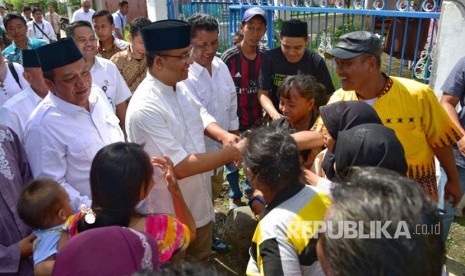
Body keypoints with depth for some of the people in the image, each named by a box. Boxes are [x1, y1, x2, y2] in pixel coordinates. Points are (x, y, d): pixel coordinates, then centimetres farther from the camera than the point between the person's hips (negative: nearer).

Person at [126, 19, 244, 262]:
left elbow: (200, 115, 12)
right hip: (171, 218, -7)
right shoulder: (145, 108, -30)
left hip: (200, 206, 7)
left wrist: (223, 135, -9)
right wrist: (232, 153, -25)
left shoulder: (178, 88, -4)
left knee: (201, 264, 29)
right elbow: (181, 167, -30)